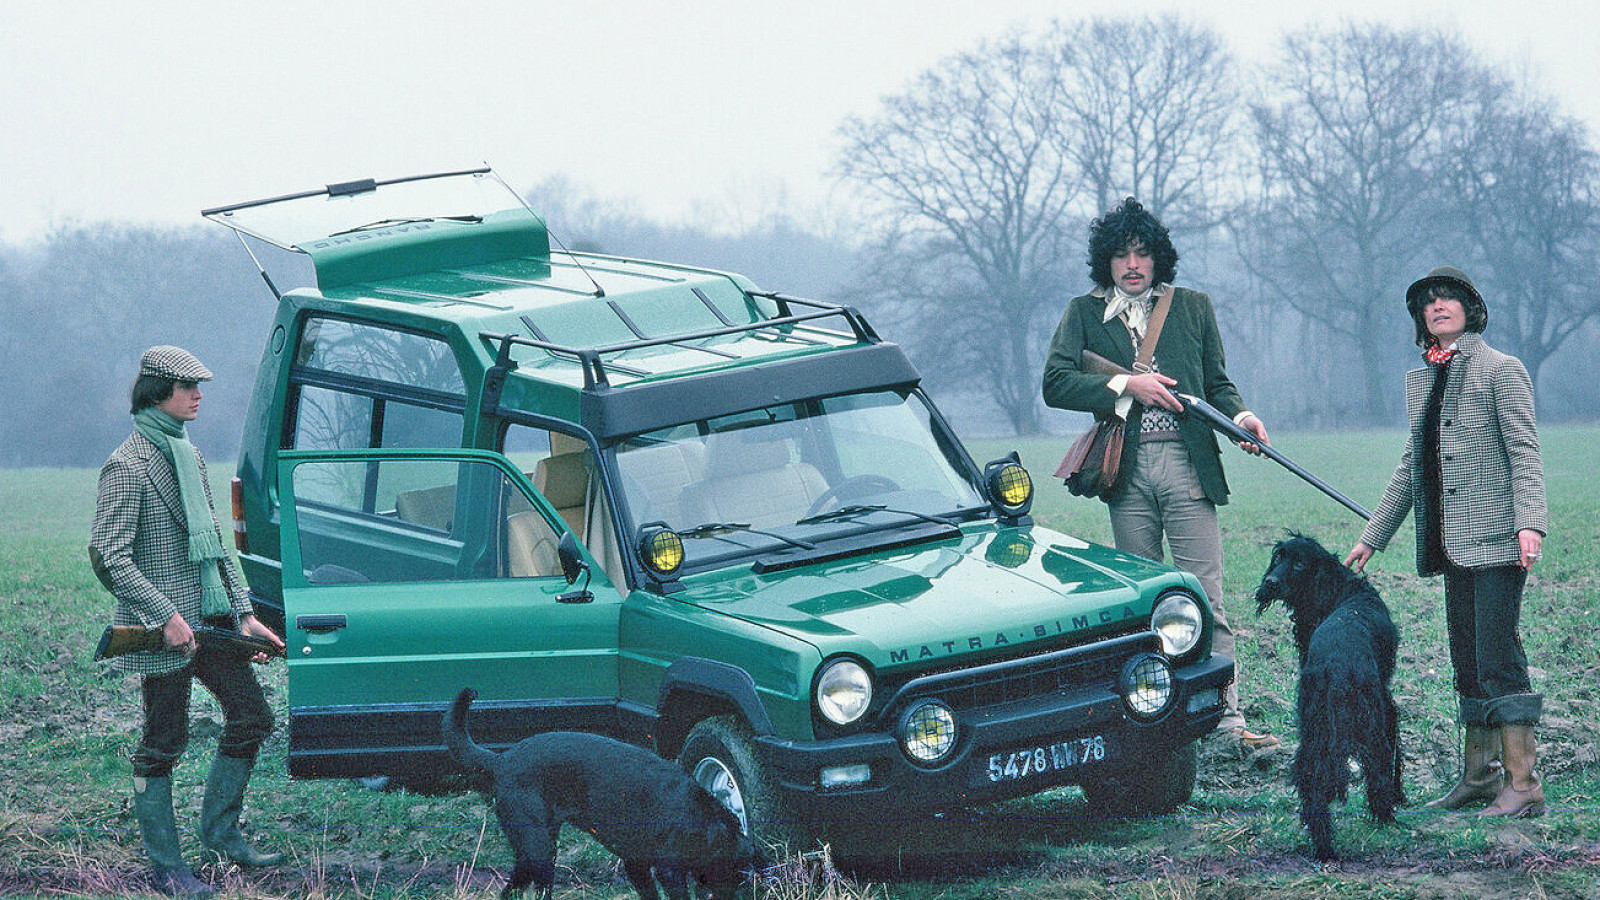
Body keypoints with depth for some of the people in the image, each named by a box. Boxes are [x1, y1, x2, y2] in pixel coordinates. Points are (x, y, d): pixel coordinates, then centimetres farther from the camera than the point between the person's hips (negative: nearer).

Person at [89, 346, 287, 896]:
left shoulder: (188, 455, 14)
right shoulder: (129, 466, -13)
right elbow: (110, 557, -18)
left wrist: (243, 613, 12)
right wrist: (166, 616, -23)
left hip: (211, 618, 8)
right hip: (163, 628, -8)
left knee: (251, 718, 9)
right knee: (163, 744, -1)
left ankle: (220, 830, 22)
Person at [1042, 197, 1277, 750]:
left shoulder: (1193, 307, 13)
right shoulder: (1084, 313, 10)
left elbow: (1216, 382, 17)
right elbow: (1055, 384, -1)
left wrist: (1240, 417, -4)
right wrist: (1127, 387, -9)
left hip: (1185, 462, -1)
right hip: (1127, 473, 1)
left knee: (1203, 598, -7)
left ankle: (1227, 717, -9)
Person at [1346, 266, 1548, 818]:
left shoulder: (1500, 370, -4)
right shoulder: (1422, 380, 17)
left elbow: (1524, 452, -10)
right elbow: (1411, 466, 23)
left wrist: (1530, 523, -23)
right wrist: (1372, 538, 22)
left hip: (1496, 539, -7)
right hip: (1452, 542, 7)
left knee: (1497, 658, -12)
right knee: (1467, 661, 10)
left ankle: (1523, 783, -13)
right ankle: (1480, 773, 18)